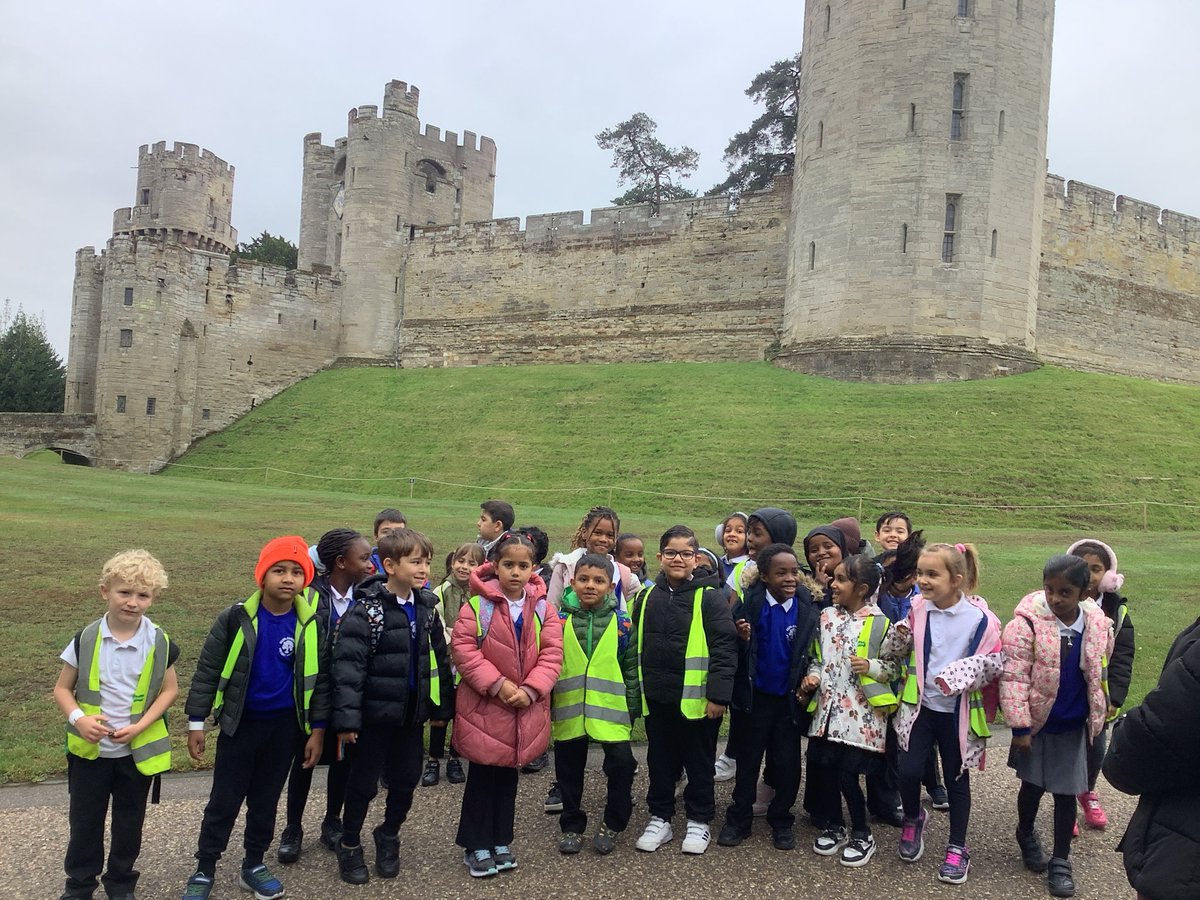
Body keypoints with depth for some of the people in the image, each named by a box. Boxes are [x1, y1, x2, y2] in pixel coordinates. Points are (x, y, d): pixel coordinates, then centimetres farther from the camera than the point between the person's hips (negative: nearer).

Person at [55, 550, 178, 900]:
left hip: (138, 749, 0)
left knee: (129, 823, 15)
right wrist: (78, 718, -20)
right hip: (89, 748, 0)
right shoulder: (85, 639, -10)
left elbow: (169, 690, -2)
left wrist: (140, 726, -15)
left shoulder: (159, 643, -10)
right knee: (84, 821, 13)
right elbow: (62, 689, -2)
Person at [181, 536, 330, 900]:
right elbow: (208, 670, -5)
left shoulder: (312, 624, -7)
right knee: (224, 800, 6)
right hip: (240, 723, -2)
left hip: (285, 725, 2)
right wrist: (196, 722, -4)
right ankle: (204, 870, 23)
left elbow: (319, 679, 1)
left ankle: (254, 865, 31)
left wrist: (317, 729, 1)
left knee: (266, 799, 15)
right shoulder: (235, 618, -13)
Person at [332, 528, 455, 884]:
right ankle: (349, 845, 30)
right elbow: (348, 666, -19)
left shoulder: (426, 607, 5)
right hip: (375, 713, -5)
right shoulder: (367, 610, -15)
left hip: (412, 714, 5)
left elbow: (438, 659, 12)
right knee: (364, 784, 8)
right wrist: (347, 718, -22)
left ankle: (388, 835, 38)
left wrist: (442, 706, 12)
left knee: (406, 781, 14)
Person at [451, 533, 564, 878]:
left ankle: (501, 841, 31)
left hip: (526, 709, 3)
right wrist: (496, 683, -20)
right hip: (483, 706, -3)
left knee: (508, 775, 16)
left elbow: (552, 654, -4)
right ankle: (476, 845, 22)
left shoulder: (543, 608, -2)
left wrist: (530, 689, -17)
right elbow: (463, 648, -14)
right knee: (482, 777, 8)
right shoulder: (478, 604, -11)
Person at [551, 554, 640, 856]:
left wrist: (633, 705, 4)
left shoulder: (621, 622, -1)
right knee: (569, 768, 11)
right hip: (569, 708, 1)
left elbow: (631, 665, 4)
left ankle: (612, 823, 20)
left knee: (621, 763, -4)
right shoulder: (560, 619, -1)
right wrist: (545, 701, 5)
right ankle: (572, 825, 31)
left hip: (611, 707, -1)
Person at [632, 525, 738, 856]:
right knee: (660, 761, 15)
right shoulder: (646, 596, 5)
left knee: (699, 762, 11)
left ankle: (699, 821, 26)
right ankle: (660, 818, 30)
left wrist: (718, 695, -16)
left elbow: (724, 648, -12)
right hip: (656, 697, 4)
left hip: (696, 698, -4)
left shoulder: (710, 597, -9)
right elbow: (635, 645, 12)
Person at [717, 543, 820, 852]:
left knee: (788, 762, 11)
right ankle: (739, 819, 25)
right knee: (748, 759, 13)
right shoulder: (751, 604, -11)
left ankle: (781, 819, 29)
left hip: (790, 698, 1)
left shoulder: (808, 608, -9)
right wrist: (743, 639, -26)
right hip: (756, 696, 0)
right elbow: (734, 651, -6)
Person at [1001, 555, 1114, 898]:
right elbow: (1013, 678, -19)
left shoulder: (1099, 625, -7)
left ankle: (1061, 861, 22)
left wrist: (1098, 717, 13)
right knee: (1033, 784, 11)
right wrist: (1019, 726, -19)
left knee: (1067, 792, 7)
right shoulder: (1027, 623, -21)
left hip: (1074, 726, 2)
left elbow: (1098, 676, 8)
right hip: (1037, 722, -2)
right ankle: (1026, 835, 39)